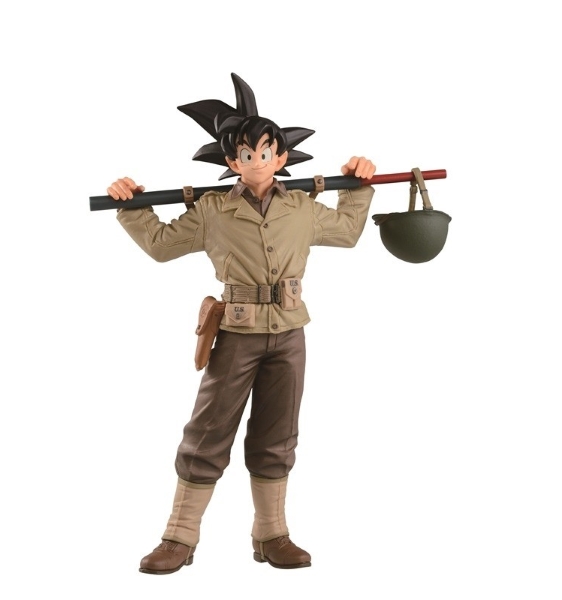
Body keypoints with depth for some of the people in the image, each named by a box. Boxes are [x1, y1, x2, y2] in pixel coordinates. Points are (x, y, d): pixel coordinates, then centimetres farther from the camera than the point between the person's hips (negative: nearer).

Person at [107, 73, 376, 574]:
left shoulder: (303, 209, 7)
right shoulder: (213, 211, 0)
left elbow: (347, 231, 25)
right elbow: (161, 243, 10)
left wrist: (359, 187, 18)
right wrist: (131, 208, 0)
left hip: (288, 336, 3)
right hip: (237, 335, -2)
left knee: (276, 440, 10)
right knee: (208, 437, 0)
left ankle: (272, 537, 20)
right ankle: (180, 539, 8)